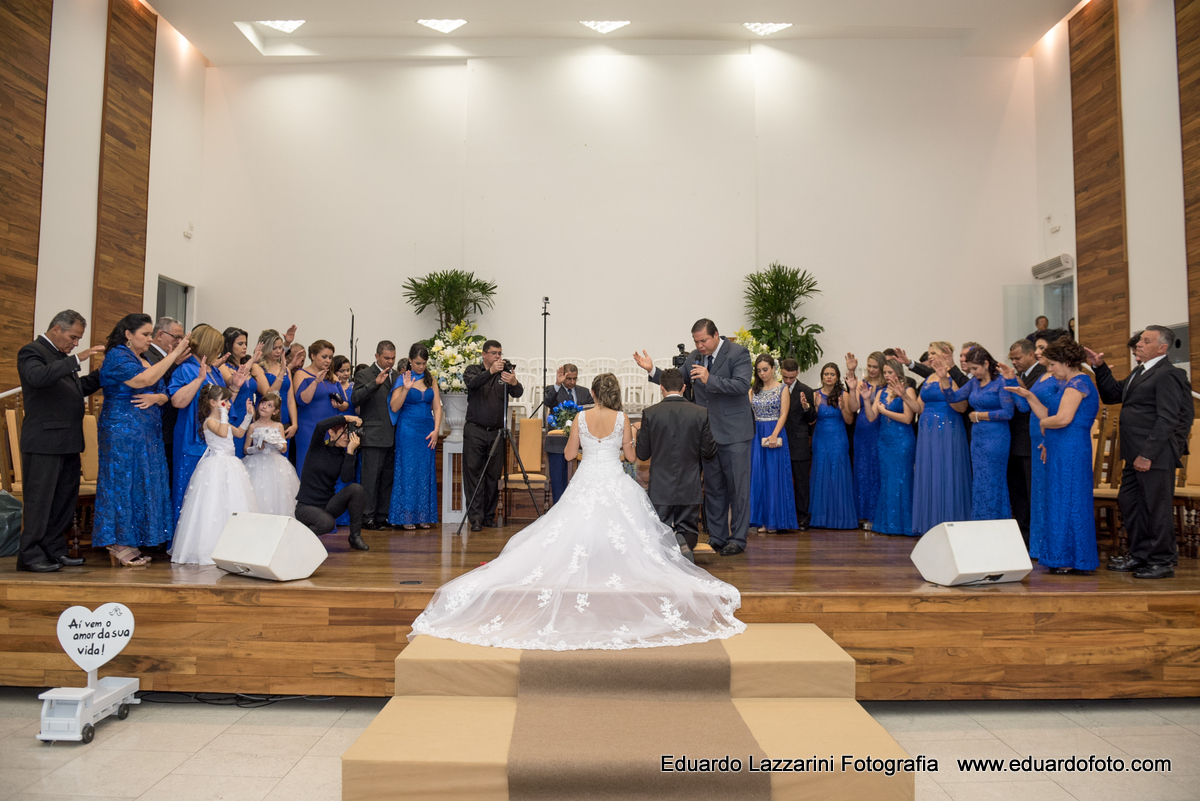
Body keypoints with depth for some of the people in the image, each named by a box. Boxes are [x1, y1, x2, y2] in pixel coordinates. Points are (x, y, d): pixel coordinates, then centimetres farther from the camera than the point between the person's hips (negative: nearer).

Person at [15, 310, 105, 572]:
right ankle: (29, 555, 5)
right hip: (44, 442, -9)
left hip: (68, 442, 9)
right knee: (39, 500, -3)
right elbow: (39, 377, -29)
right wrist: (77, 360, -31)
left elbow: (78, 389, 25)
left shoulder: (63, 357, 19)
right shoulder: (31, 351, -8)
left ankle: (55, 550, 22)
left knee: (65, 499, 13)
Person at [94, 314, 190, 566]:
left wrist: (156, 398, -8)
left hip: (147, 434, 8)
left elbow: (164, 394, 15)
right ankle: (119, 545, 1)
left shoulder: (147, 360, 18)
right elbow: (144, 379, -23)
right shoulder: (117, 356, -7)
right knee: (123, 481, -5)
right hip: (122, 429, -8)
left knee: (142, 482, 6)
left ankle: (130, 543, 12)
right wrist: (173, 355, -19)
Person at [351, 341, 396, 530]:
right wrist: (375, 383, -25)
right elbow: (355, 399, -16)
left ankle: (383, 516, 17)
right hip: (373, 436, -6)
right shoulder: (364, 375, -1)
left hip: (392, 436, 6)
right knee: (371, 478, -3)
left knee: (387, 478, 9)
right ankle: (368, 517, 3)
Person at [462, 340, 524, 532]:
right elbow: (472, 382, -20)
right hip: (475, 431, -2)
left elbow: (518, 394, -10)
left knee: (494, 476, 6)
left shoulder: (505, 374, 7)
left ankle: (489, 516, 16)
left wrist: (514, 383, -34)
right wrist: (491, 372, -36)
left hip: (496, 432, 2)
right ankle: (476, 518, -2)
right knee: (474, 474, -4)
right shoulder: (473, 370, 3)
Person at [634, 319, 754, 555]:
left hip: (734, 432, -6)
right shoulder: (693, 358, 7)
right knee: (712, 487, 13)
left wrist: (710, 380, -31)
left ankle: (737, 539, 10)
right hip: (707, 432, 6)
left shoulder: (738, 353, -10)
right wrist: (652, 370, 0)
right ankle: (716, 537, 24)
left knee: (737, 487, 0)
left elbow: (742, 385, -22)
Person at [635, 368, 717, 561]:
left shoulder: (650, 413, -7)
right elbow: (709, 452, 0)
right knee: (689, 530, 18)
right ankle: (683, 542, -17)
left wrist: (639, 434, 18)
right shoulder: (701, 413, -5)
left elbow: (642, 455, -2)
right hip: (690, 488, 1)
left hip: (660, 489, -1)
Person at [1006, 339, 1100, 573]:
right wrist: (1029, 396, 11)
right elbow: (1048, 417, 15)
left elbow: (1063, 419, -23)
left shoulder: (1077, 382, -12)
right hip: (1062, 451, 10)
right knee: (1063, 500, 12)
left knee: (1066, 500, -3)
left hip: (1070, 450, -10)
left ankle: (1071, 561, 5)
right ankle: (1066, 558, 18)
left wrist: (1042, 423, -5)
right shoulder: (1071, 383, 19)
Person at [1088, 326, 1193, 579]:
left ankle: (1163, 561, 15)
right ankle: (1140, 555, 26)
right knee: (1129, 502, 14)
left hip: (1155, 456, -9)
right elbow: (1112, 395, 22)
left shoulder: (1168, 375, -13)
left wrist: (1147, 454, -21)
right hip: (1135, 454, 9)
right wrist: (1100, 368, 10)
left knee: (1156, 506, 2)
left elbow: (1167, 420, -18)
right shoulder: (1139, 372, 16)